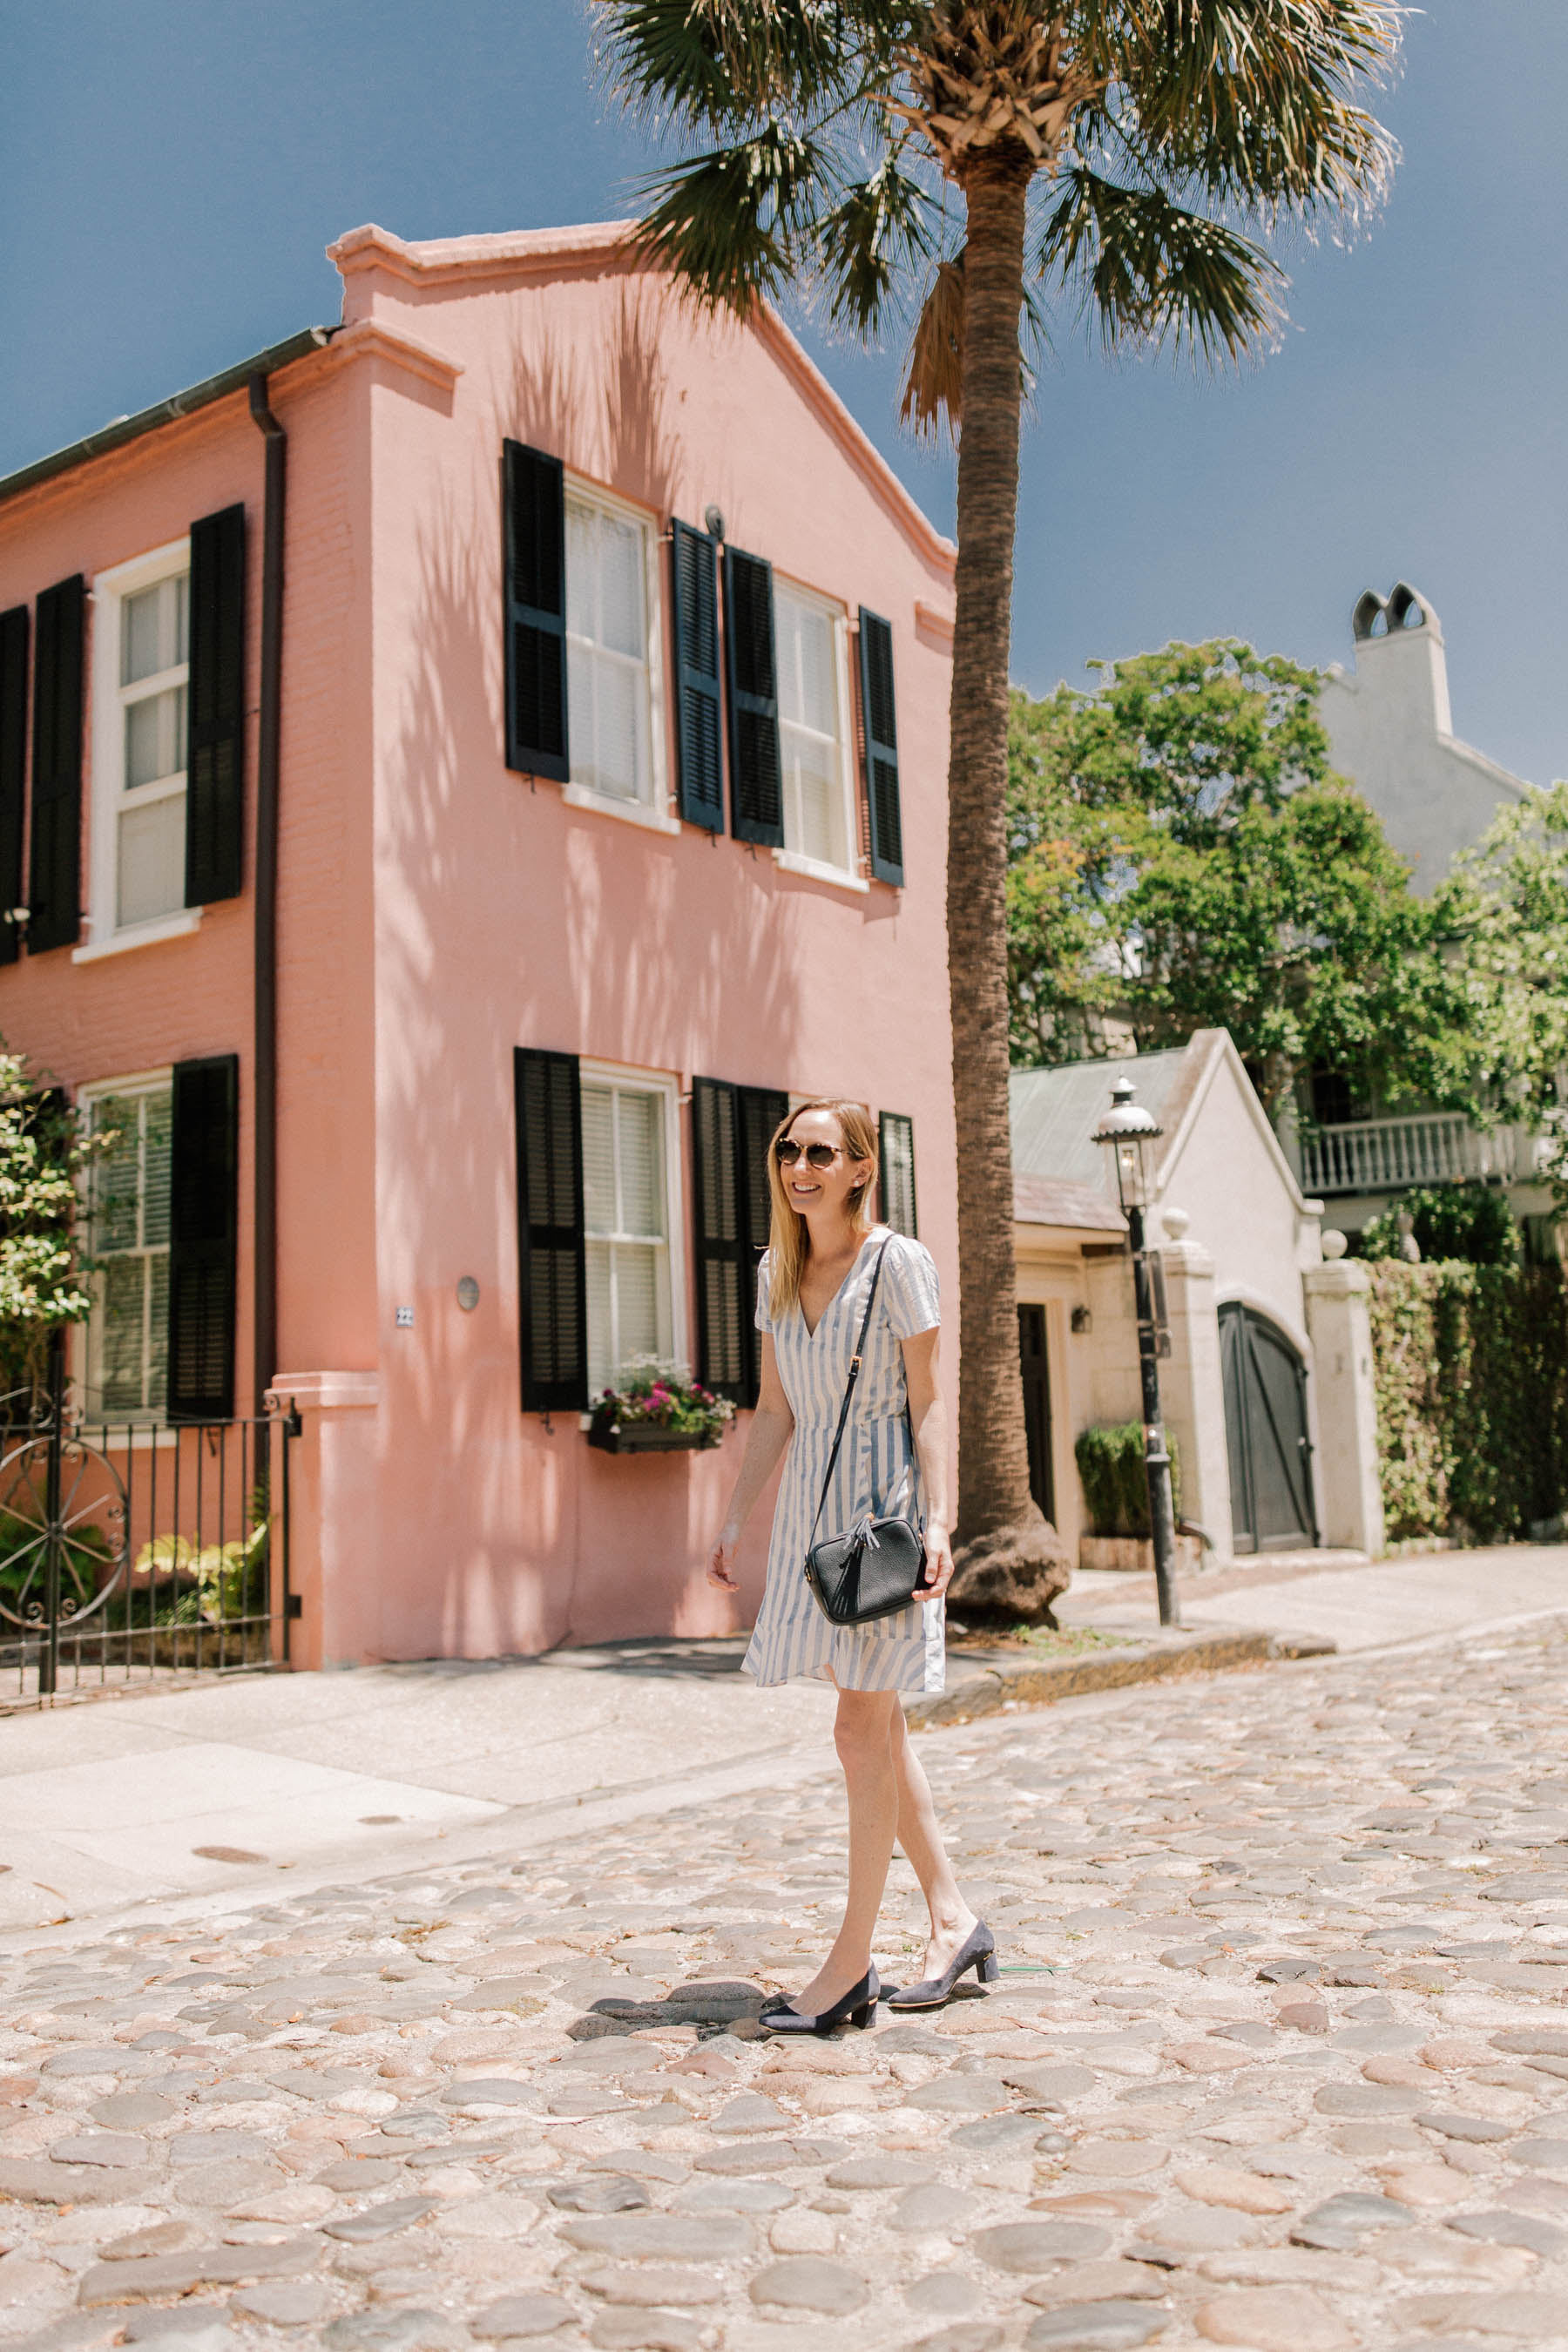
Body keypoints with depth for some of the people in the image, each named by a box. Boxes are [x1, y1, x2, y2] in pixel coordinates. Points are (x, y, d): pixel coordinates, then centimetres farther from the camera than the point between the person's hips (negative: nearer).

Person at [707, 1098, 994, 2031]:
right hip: (812, 1503, 7)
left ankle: (852, 1962, 5)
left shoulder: (899, 1263, -8)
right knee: (879, 1727, 12)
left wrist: (939, 1522, -17)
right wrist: (736, 1518, 12)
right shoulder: (777, 1272, 10)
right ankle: (955, 1920, 25)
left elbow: (928, 1403, -10)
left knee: (863, 1731, -5)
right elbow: (776, 1410, 14)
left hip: (884, 1499, -7)